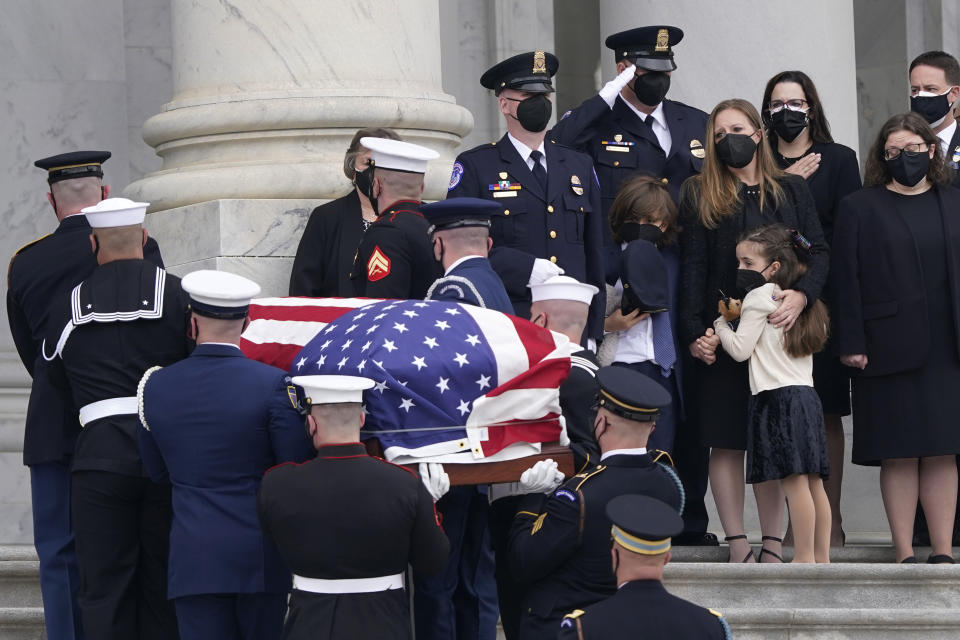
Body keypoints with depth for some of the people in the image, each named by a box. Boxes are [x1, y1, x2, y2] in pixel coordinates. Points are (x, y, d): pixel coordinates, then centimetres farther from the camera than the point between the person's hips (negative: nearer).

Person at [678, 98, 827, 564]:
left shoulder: (791, 191, 11)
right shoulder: (699, 195, 6)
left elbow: (819, 251, 6)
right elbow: (692, 268, 1)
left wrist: (802, 294, -14)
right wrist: (695, 333, -9)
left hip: (780, 330, 1)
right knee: (726, 442, -1)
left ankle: (773, 545, 4)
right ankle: (737, 545, 2)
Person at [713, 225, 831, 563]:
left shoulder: (758, 298, -5)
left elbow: (740, 349, -9)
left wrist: (721, 322, 7)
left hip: (778, 397, -9)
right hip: (806, 394, 9)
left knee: (794, 482, -11)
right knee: (813, 483, 8)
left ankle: (804, 557, -13)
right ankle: (822, 557, 10)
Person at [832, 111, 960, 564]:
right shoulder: (859, 208, 4)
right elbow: (846, 279, 0)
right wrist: (851, 343, -7)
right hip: (890, 351, -2)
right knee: (899, 454, -1)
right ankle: (905, 554, 3)